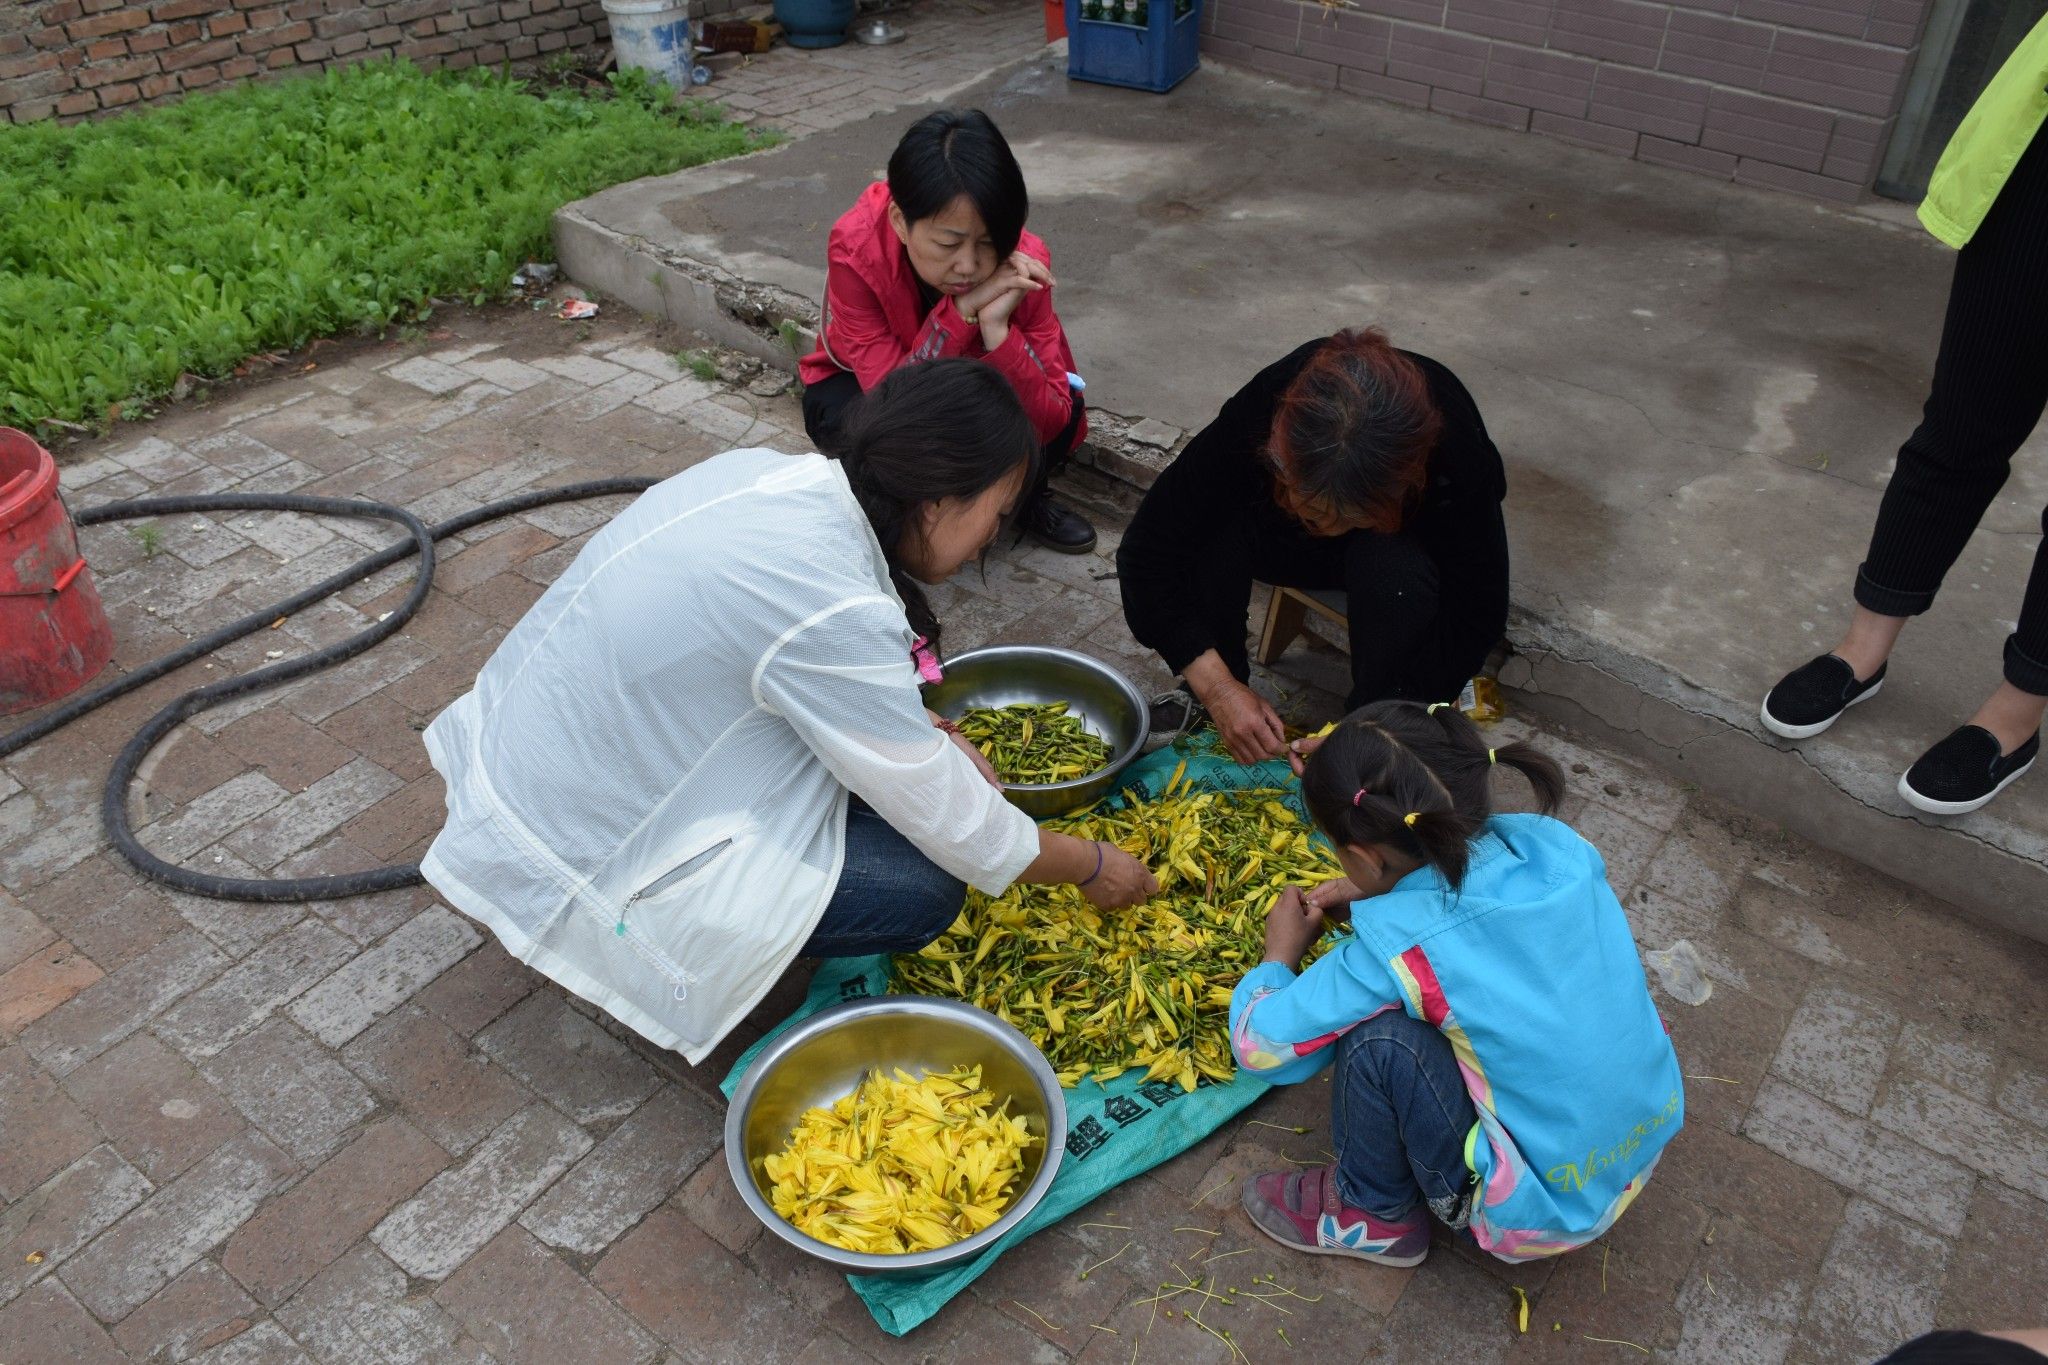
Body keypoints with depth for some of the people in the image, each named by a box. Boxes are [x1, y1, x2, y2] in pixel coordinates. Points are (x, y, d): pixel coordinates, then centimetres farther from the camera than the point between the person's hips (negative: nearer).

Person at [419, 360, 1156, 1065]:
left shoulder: (765, 471, -6)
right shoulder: (833, 611, -29)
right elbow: (950, 821, -17)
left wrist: (930, 730, 5)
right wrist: (1092, 867, -1)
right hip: (566, 861, -8)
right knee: (924, 889, -9)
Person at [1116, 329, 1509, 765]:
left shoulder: (1459, 459, -37)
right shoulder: (1262, 409, -36)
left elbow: (1476, 619, -25)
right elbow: (1147, 551, -29)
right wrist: (1217, 686, -34)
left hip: (1411, 549, -1)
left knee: (1393, 570, -37)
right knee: (1207, 530, -31)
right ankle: (1202, 696, -7)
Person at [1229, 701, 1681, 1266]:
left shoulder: (1398, 948, -28)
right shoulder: (1555, 846, -12)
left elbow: (1261, 1046, -17)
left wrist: (1279, 955, 2)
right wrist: (1377, 899, 2)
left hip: (1543, 1212, -6)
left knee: (1377, 1039, -17)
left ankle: (1372, 1215, 9)